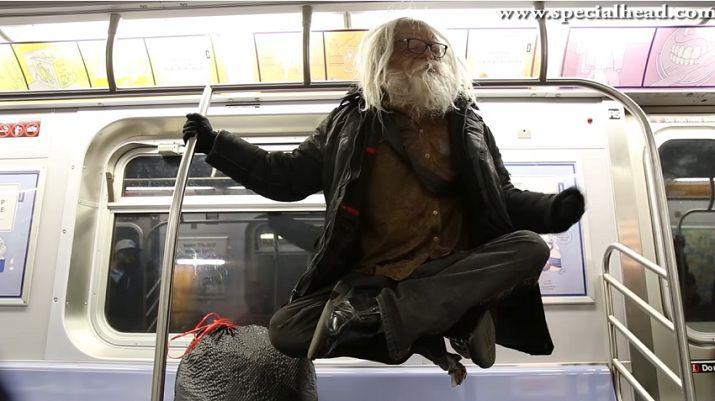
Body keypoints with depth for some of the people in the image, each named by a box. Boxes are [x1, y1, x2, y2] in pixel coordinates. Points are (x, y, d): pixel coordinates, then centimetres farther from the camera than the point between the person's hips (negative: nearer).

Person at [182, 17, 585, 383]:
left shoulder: (467, 123, 12)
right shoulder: (351, 121, 8)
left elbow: (502, 198, 14)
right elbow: (288, 177, 12)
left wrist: (552, 210, -7)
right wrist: (216, 143, 8)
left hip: (448, 270, 1)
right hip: (367, 278, 0)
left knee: (531, 248, -24)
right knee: (286, 328, -22)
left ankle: (374, 314, -28)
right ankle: (451, 322, -18)